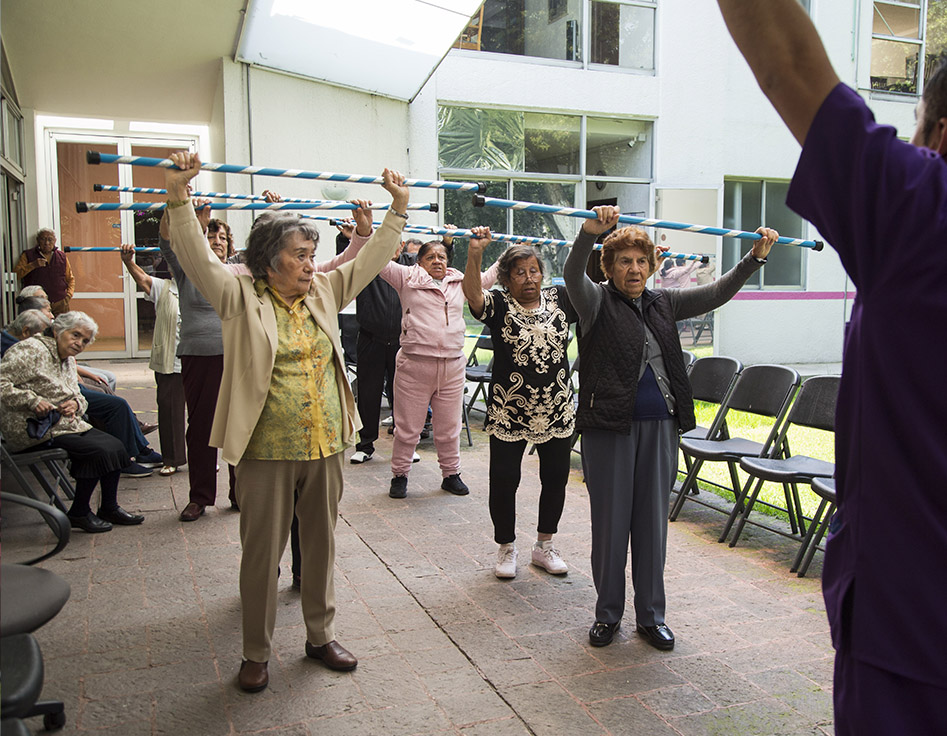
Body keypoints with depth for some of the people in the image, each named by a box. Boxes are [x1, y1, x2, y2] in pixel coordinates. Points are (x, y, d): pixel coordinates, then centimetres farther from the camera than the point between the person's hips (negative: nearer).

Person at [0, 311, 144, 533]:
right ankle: (78, 513, -6)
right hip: (37, 430, -9)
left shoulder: (68, 361, 16)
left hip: (67, 423, 9)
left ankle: (109, 508, 9)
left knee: (115, 446, -5)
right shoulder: (31, 350, -12)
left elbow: (77, 396, 21)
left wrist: (75, 403, -2)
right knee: (99, 451, -21)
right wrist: (33, 400, -26)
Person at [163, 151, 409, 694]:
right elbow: (197, 256, -14)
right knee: (263, 552, 7)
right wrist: (179, 196, -25)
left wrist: (399, 208, 12)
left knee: (322, 543, 16)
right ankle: (256, 653, 24)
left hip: (326, 446, 5)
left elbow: (370, 260, 14)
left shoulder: (324, 293, 9)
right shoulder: (242, 297, -4)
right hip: (267, 451, -4)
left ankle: (322, 635, 34)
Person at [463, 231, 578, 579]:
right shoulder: (498, 305, -6)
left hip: (557, 411, 3)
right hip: (509, 413, -3)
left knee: (556, 479, 13)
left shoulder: (560, 300, 5)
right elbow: (472, 294, -25)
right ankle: (506, 549, 27)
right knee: (504, 481, 5)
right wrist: (474, 254, -41)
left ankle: (544, 546, 34)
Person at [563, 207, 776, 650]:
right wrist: (590, 231, -37)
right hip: (609, 426, -4)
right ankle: (607, 614, 21)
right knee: (610, 522, 4)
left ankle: (651, 616, 24)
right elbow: (572, 274, -21)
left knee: (652, 522, 10)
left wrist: (756, 257, 3)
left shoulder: (663, 303, 14)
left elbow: (717, 293, 14)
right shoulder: (597, 301, -1)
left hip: (660, 426, 4)